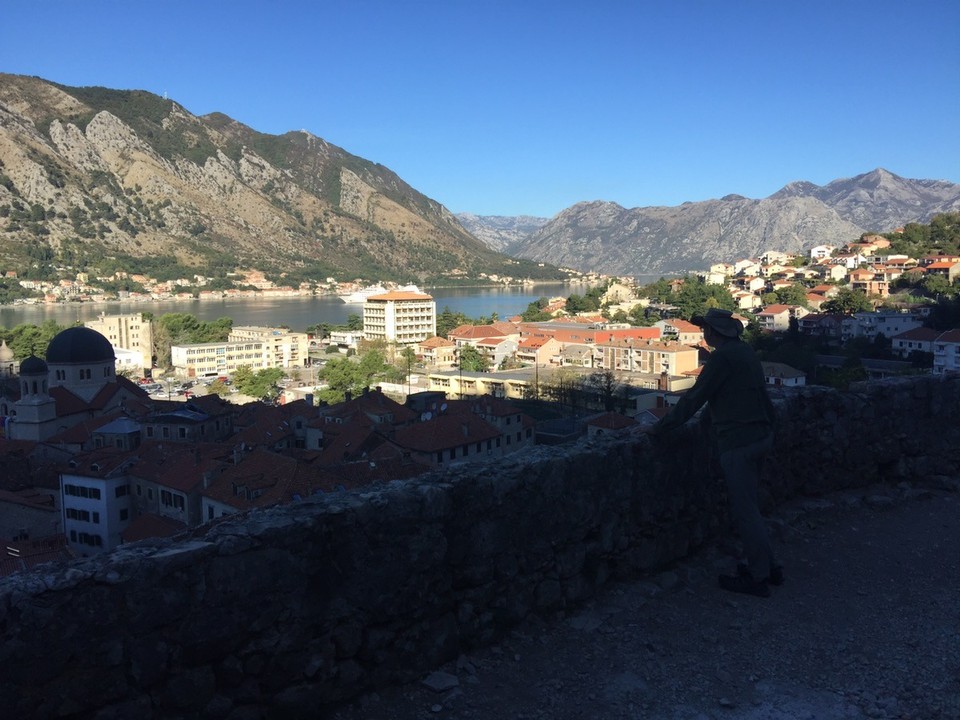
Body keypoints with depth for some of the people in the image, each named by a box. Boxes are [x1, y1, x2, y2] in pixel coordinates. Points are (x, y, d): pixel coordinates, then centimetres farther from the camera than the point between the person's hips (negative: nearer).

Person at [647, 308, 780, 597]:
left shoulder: (723, 357, -16)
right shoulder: (745, 351, 12)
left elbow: (694, 398, -16)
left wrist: (660, 427, -11)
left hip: (739, 441, -9)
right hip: (761, 435, 10)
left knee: (744, 509, -1)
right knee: (747, 505, 19)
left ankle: (758, 577, 7)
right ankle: (767, 566, 26)